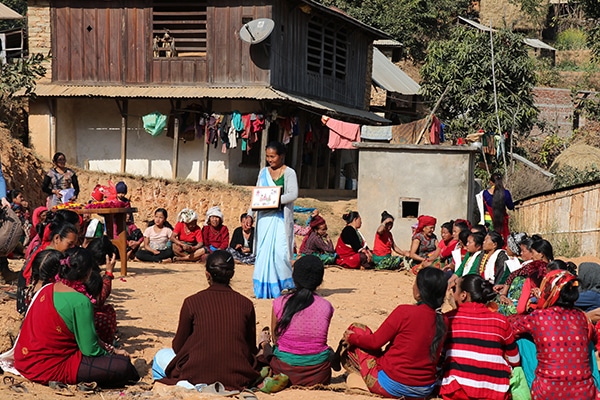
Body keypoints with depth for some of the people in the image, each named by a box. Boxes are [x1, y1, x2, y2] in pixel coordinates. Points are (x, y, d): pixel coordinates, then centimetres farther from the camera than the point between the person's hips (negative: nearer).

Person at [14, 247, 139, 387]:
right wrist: (110, 353, 6)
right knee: (123, 365, -14)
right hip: (51, 369, -9)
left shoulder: (46, 290, 5)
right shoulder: (81, 302, -19)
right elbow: (90, 350, -15)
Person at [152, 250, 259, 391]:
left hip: (197, 375, -1)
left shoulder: (192, 302, -3)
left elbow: (178, 346, 5)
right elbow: (251, 349, 6)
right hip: (237, 378, 1)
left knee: (161, 356, 27)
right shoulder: (246, 304, 1)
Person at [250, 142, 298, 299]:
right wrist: (250, 214, 9)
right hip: (265, 217, 5)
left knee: (280, 252, -11)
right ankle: (265, 288, 7)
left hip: (280, 218, -4)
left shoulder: (289, 173, 1)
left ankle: (287, 286, 4)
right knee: (263, 252, 1)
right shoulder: (263, 172, 15)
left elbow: (293, 194, -10)